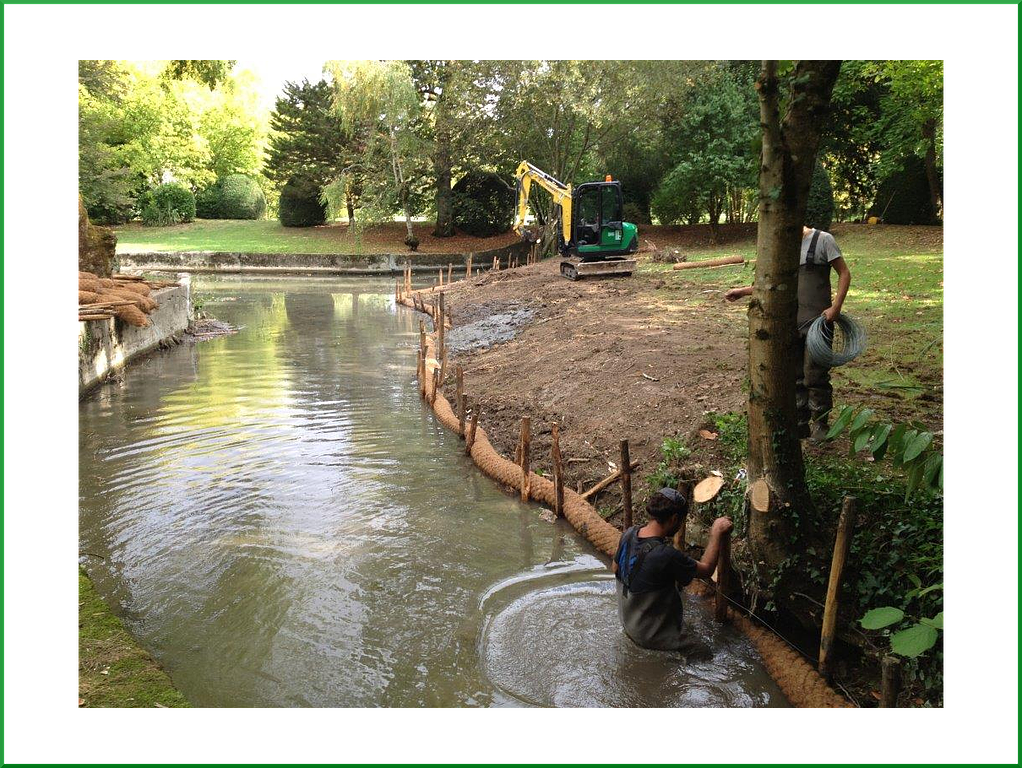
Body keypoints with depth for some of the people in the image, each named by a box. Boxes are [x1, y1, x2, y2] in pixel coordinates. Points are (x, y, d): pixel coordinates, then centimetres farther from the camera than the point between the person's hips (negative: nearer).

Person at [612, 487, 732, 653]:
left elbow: (615, 568, 8)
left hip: (627, 623, 8)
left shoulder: (629, 534, -10)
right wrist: (716, 532, -5)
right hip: (651, 636, -7)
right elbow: (706, 569, -13)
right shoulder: (667, 555, -31)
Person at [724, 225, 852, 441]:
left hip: (817, 320, -6)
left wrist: (836, 306, -13)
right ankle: (800, 424, 18)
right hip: (792, 322, 6)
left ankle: (820, 425, 10)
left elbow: (844, 273, -3)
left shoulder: (823, 240, -5)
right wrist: (743, 292, 14)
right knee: (795, 376, 9)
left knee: (815, 375, -4)